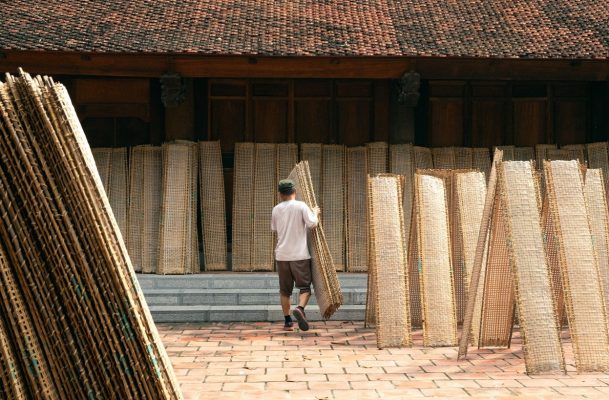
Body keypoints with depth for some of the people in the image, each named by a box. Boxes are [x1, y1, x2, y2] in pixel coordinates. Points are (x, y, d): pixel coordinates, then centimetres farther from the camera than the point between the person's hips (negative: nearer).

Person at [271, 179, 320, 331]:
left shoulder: (276, 209, 8)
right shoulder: (301, 206, -5)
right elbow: (312, 223, -13)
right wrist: (315, 213, 6)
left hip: (282, 255, 4)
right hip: (300, 255, -3)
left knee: (285, 290, 11)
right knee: (305, 286, 4)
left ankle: (288, 321, 12)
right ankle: (300, 308, -23)